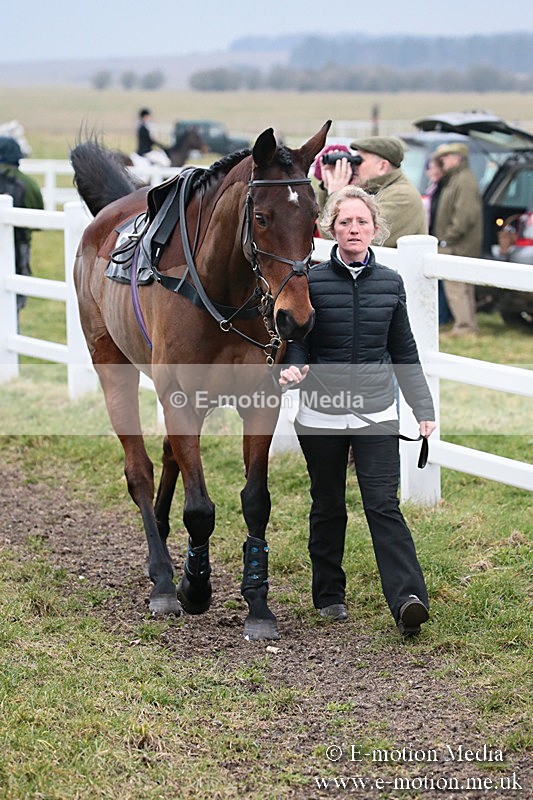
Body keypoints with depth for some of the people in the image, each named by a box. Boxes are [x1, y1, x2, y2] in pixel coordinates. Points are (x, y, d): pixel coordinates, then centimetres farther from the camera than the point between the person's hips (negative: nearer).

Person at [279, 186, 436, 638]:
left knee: (384, 506, -10)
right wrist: (292, 368, -23)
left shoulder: (390, 284, 4)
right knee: (328, 507, 11)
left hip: (376, 412, 0)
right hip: (321, 412, 0)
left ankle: (408, 601, -20)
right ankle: (329, 595, 26)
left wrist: (424, 410, 7)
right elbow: (297, 341, 0)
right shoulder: (312, 282, -2)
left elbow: (405, 354, 11)